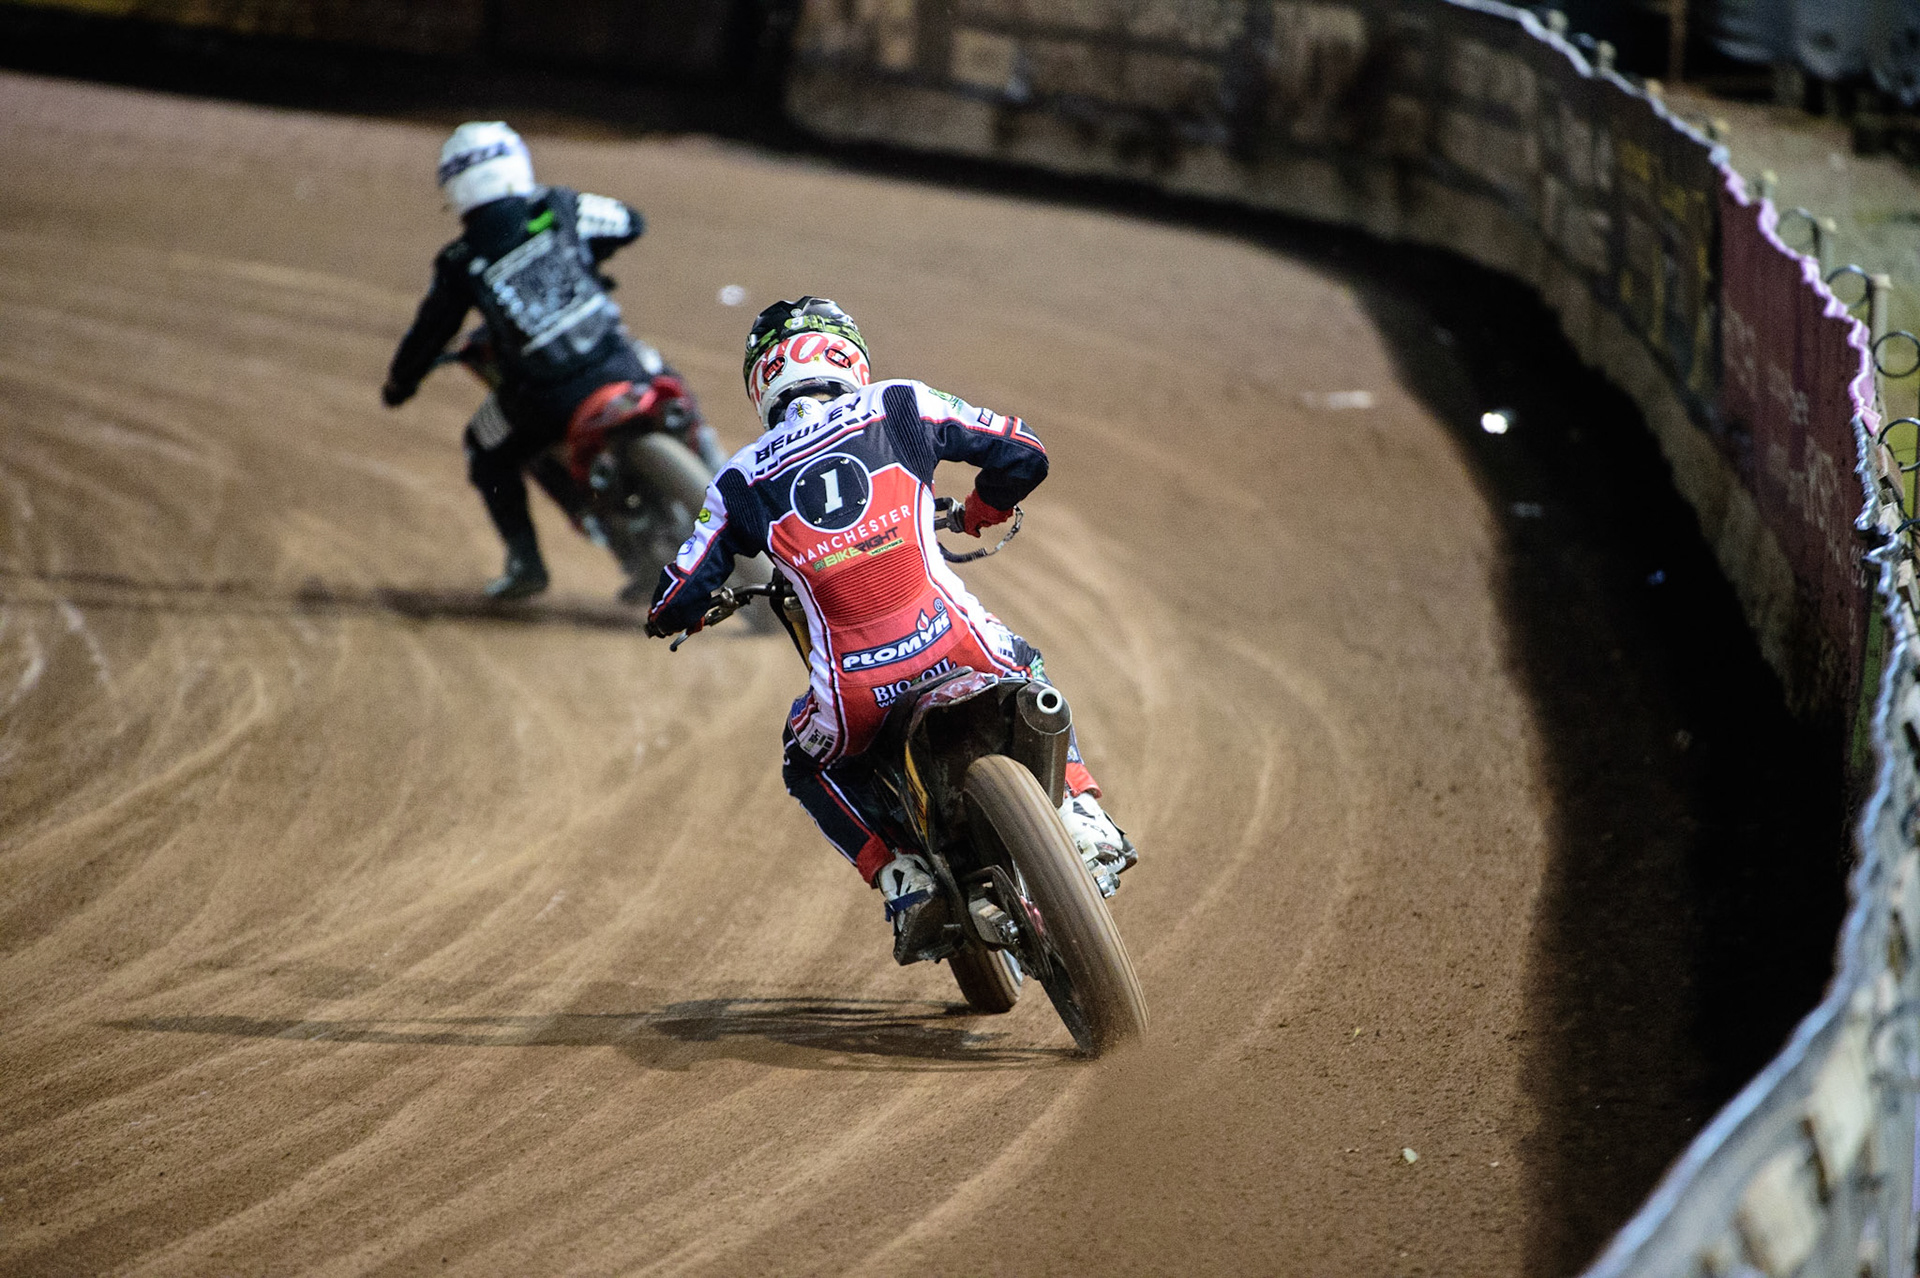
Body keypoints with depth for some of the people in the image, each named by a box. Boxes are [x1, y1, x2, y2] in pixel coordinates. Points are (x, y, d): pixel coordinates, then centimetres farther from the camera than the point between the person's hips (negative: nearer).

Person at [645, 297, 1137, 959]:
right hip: (958, 648, 0)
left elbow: (677, 603, 10)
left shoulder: (740, 482, 11)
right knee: (1027, 670, 36)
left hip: (858, 690, 0)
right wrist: (979, 509, 33)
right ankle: (1080, 818, 20)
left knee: (810, 764, 33)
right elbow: (1023, 453, 11)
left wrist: (677, 615, 36)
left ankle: (904, 881, 13)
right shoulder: (899, 407, 10)